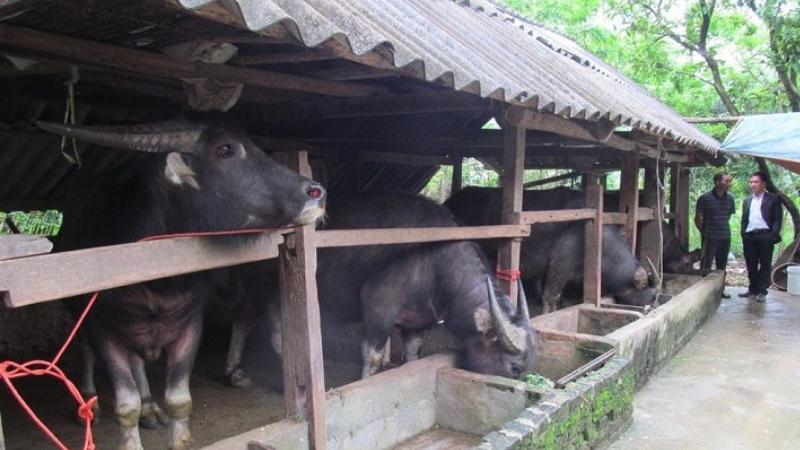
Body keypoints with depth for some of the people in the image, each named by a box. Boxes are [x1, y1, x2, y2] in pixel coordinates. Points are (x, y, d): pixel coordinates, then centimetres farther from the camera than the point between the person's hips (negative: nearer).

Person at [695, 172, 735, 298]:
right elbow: (698, 218, -4)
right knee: (706, 266, -1)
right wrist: (705, 232, 4)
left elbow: (729, 215, 17)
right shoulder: (705, 198, -11)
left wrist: (724, 229, 14)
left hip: (725, 237, 5)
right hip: (710, 238, -5)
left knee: (721, 266, 14)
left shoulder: (730, 198, 4)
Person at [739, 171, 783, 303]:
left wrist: (774, 235, -13)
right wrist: (743, 235, 7)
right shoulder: (747, 200, 17)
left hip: (765, 236, -5)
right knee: (751, 264, 8)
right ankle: (753, 289, 17)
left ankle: (762, 292, 3)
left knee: (765, 264, 0)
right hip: (749, 236, 5)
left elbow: (778, 218, -3)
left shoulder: (773, 198, 3)